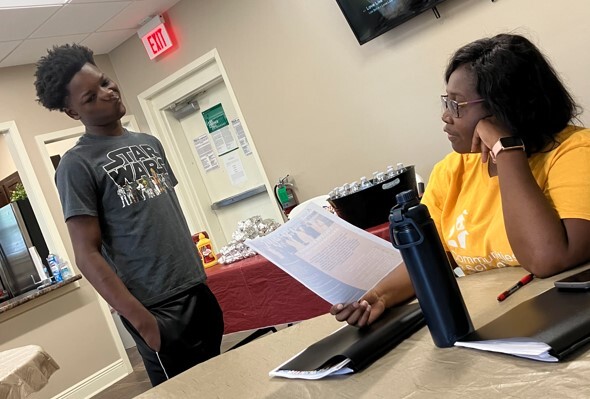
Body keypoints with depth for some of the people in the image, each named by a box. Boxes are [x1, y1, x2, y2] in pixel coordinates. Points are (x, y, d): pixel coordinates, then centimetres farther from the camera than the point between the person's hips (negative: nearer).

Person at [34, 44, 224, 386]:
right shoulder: (77, 165, -8)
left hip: (199, 290, 6)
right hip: (159, 310, -6)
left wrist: (199, 272, 14)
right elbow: (87, 255, -12)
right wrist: (141, 319, -17)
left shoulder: (149, 142, 12)